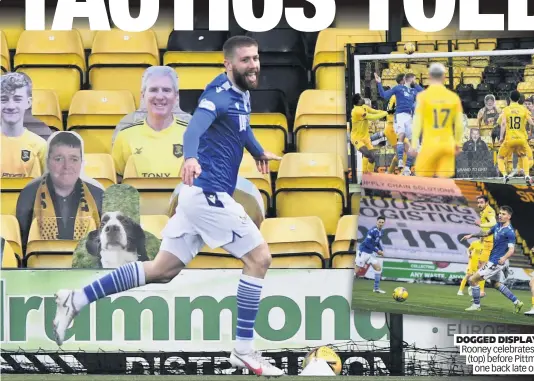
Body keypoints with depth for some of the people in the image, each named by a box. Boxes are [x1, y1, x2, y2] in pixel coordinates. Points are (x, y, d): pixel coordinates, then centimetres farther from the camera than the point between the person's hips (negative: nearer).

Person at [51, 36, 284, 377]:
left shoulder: (243, 94, 12)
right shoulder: (220, 93, -16)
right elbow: (195, 127, -36)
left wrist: (259, 152, 52)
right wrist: (190, 158, -56)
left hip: (202, 194, 9)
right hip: (209, 192, -9)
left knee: (161, 270, 11)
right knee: (259, 257, -5)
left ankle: (77, 300, 12)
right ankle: (244, 350, 0)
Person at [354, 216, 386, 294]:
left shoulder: (380, 232, 7)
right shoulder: (373, 231, -20)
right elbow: (367, 243, -23)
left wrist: (381, 250, 3)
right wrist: (377, 250, -19)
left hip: (371, 253, 9)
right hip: (363, 252, -9)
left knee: (378, 268, 4)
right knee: (355, 270, -6)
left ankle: (376, 288, 9)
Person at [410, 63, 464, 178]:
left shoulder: (423, 96, -5)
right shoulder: (454, 97, 3)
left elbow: (417, 122, -7)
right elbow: (459, 124, 6)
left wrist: (414, 146, -4)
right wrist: (458, 144, 18)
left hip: (430, 144, -3)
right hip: (447, 145, 3)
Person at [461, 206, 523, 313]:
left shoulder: (509, 232, -20)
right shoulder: (498, 226, 5)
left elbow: (511, 250, -25)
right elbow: (487, 233, 23)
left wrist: (504, 258, -44)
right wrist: (471, 235, 20)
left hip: (496, 262, -9)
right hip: (493, 261, 9)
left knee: (473, 279, -7)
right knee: (498, 284, 22)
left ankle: (476, 305, 5)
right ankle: (517, 302, 27)